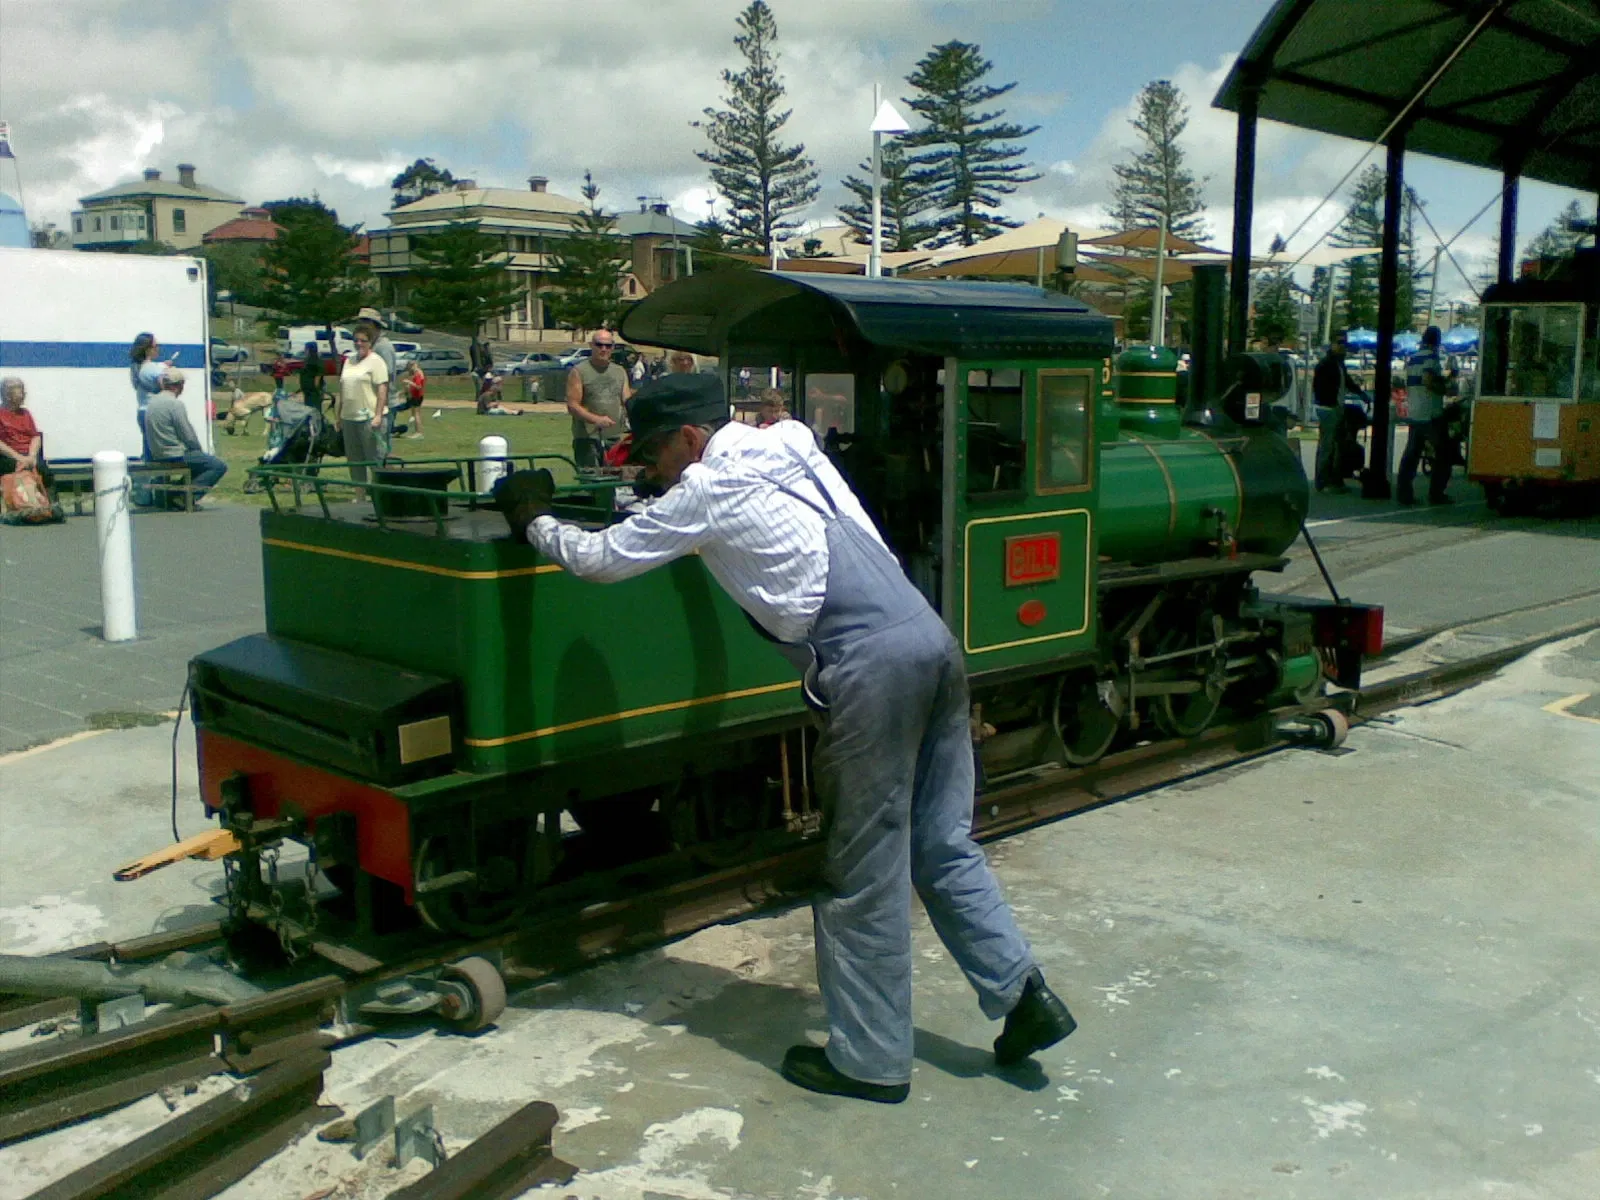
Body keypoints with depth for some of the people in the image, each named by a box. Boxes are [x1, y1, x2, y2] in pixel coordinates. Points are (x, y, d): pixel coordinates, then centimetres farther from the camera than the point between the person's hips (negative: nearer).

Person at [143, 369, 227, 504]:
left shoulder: (153, 403, 13)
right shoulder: (175, 404, -15)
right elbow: (188, 436, -16)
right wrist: (199, 450, 4)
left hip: (158, 456, 9)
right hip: (175, 456, -9)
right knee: (220, 466, -8)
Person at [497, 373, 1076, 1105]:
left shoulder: (709, 489, 2)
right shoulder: (789, 452, 23)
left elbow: (601, 560, 9)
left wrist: (535, 523, 26)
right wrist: (660, 481, 50)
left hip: (870, 662, -8)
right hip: (931, 639, 8)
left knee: (863, 872, 2)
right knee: (942, 845, 17)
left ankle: (867, 1060, 13)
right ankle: (1023, 993, 16)